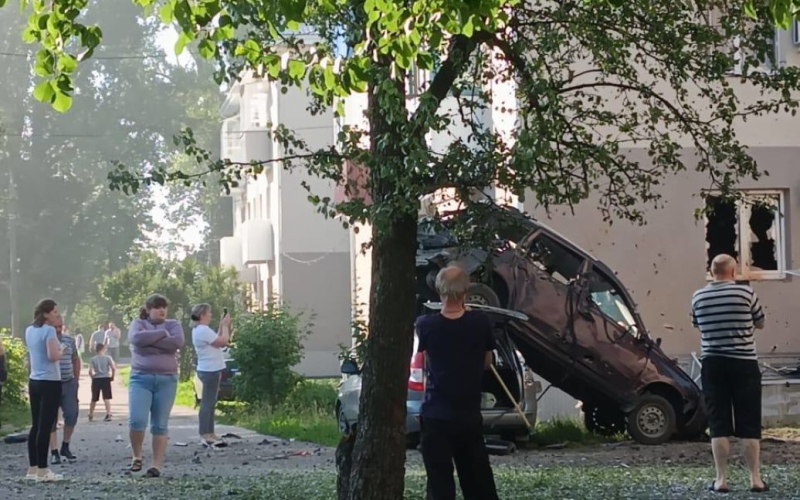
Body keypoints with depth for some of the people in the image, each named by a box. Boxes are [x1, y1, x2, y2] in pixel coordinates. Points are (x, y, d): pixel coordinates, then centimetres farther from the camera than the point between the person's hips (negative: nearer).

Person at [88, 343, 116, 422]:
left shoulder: (93, 359, 0)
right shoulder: (108, 357, -1)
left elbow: (90, 371, -9)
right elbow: (113, 368, -10)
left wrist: (93, 377, 8)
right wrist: (112, 377, 4)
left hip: (96, 379, 1)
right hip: (106, 379, -1)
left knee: (94, 399, 15)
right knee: (106, 398, -4)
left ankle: (91, 415, 28)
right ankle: (108, 414, -18)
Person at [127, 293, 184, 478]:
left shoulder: (173, 324, 11)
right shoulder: (138, 324, 8)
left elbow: (178, 342, -11)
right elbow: (137, 339, -16)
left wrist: (150, 341, -11)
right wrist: (162, 334, -9)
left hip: (166, 380, 1)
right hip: (141, 378, -1)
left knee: (160, 425, 1)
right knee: (137, 420, -16)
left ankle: (157, 465, 2)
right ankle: (137, 456, 6)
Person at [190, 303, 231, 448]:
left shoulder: (199, 330, 16)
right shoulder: (203, 330, -18)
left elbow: (217, 341, 19)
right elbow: (223, 341, -18)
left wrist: (222, 326, 12)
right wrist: (225, 325, -6)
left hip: (210, 370, 11)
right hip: (210, 371, -11)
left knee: (210, 403, 13)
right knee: (207, 403, -10)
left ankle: (209, 434, 17)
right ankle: (205, 436, -10)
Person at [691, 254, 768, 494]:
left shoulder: (698, 297, 1)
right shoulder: (746, 292, -5)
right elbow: (760, 323, 8)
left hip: (713, 364, 2)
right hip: (744, 364, -2)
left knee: (719, 424, 4)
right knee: (749, 424, 4)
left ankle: (721, 480, 3)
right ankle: (755, 479, 5)